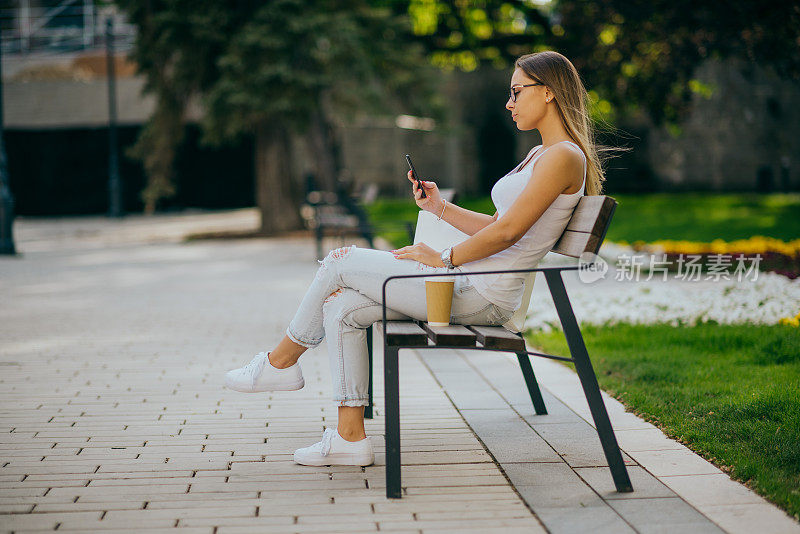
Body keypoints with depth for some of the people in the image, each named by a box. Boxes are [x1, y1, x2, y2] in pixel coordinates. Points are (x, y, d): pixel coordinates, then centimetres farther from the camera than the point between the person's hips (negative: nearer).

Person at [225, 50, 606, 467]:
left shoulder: (565, 156, -13)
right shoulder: (539, 154, 19)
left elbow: (507, 231, -18)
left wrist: (444, 259, -10)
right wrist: (439, 207, 13)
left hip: (481, 294, -10)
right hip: (469, 283, 10)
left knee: (340, 264, -7)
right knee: (341, 306, 0)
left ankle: (281, 361, 14)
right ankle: (350, 436, 2)